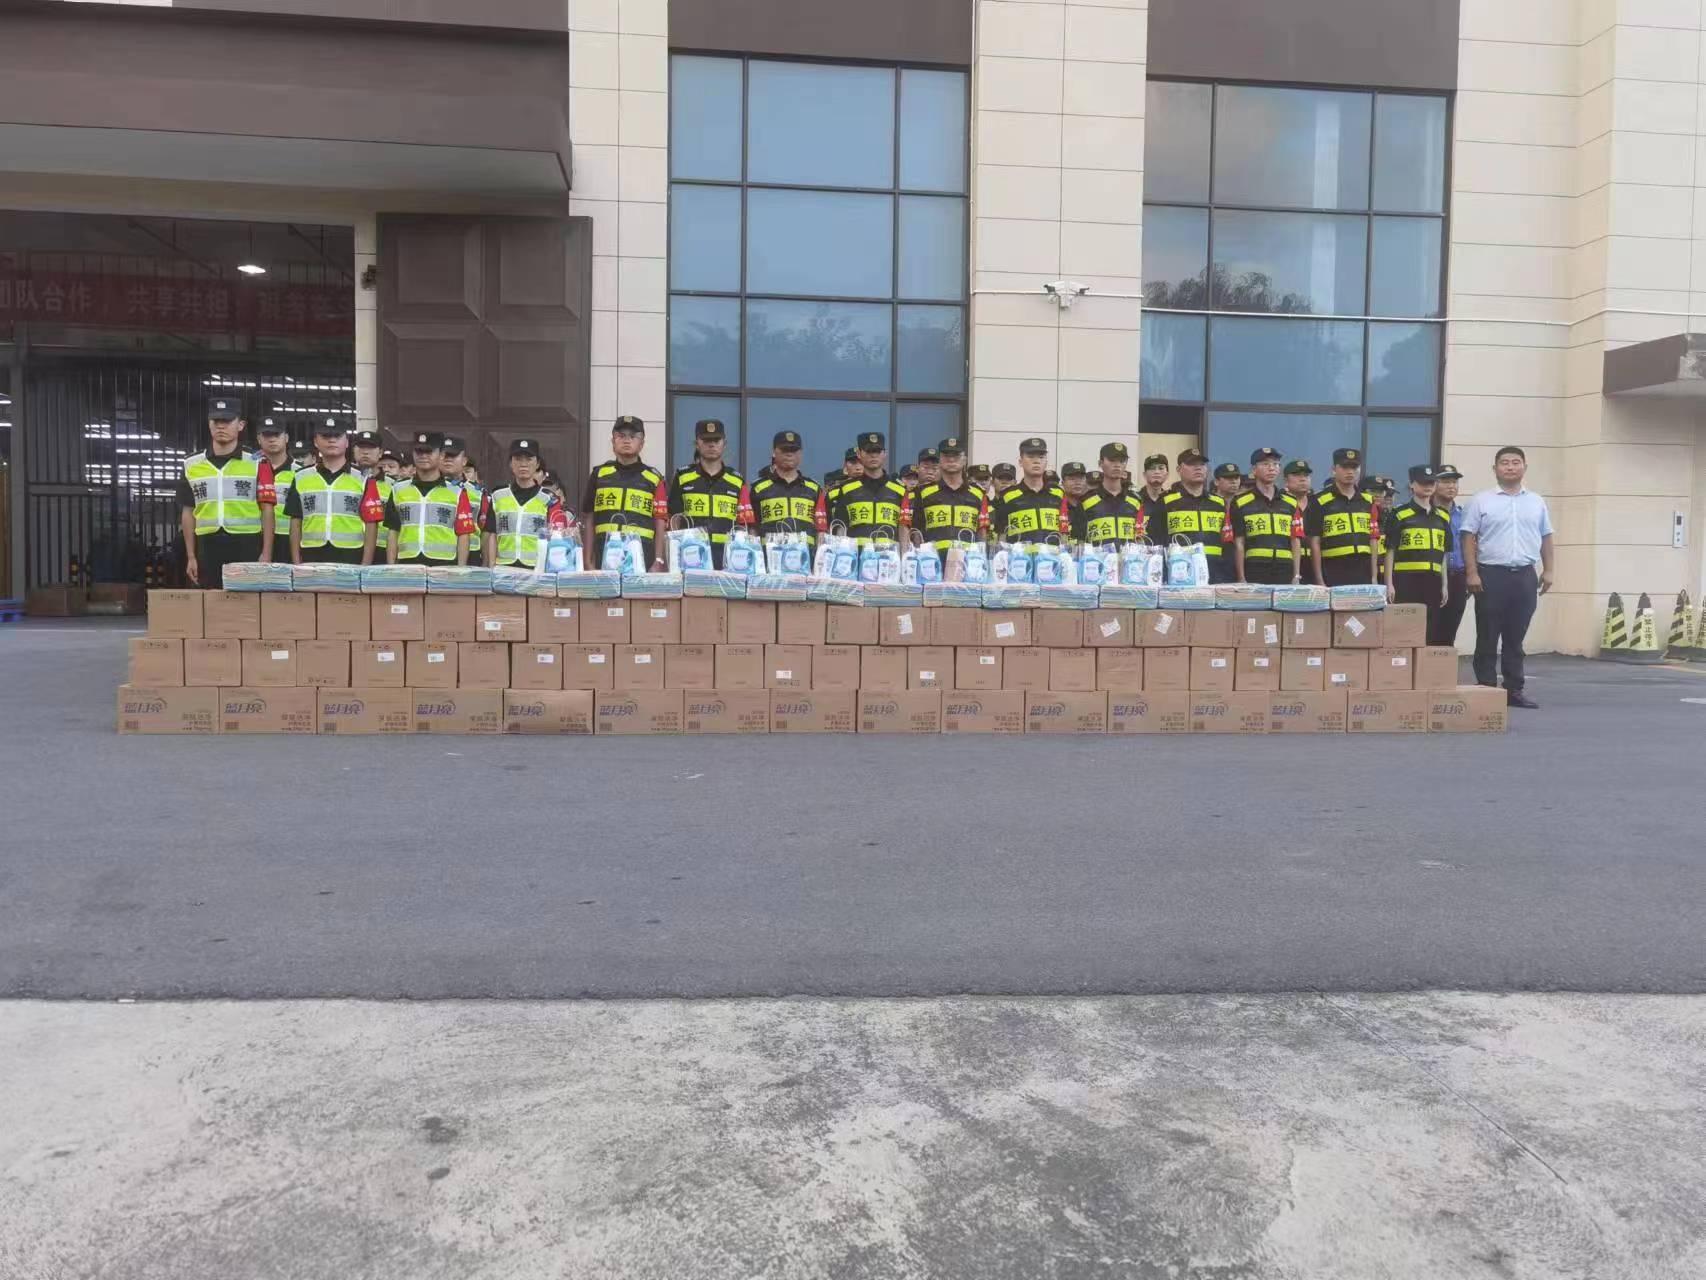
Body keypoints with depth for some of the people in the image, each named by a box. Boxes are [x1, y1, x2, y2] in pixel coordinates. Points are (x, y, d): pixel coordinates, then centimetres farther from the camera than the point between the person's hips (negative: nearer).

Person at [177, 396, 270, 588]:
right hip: (208, 549, 3)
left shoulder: (256, 463, 1)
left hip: (247, 548, -3)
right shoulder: (192, 465, 10)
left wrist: (266, 553, -7)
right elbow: (188, 513, 13)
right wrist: (191, 557, 9)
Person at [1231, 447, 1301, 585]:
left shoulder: (1291, 503, 15)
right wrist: (1242, 579, -5)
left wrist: (1296, 576, 5)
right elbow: (1239, 544, 2)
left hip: (1285, 573, 3)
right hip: (1254, 573, -3)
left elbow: (1295, 542, 13)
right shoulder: (1241, 503, 5)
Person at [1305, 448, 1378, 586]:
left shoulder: (1368, 501, 13)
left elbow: (1372, 541, 15)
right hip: (1333, 574, -4)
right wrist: (1319, 580, -8)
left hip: (1363, 574, 4)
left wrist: (1374, 577, 9)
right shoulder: (1320, 502, -1)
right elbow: (1315, 542, -4)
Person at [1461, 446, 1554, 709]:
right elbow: (1469, 539, -3)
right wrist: (1471, 573, -10)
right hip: (1491, 575, -3)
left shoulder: (1536, 502, 12)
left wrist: (1548, 570, 8)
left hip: (1525, 576, 3)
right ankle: (1486, 689, 5)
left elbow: (1546, 538, 16)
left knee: (1516, 638, 9)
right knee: (1488, 638, 0)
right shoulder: (1481, 501, 0)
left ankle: (1514, 690, 15)